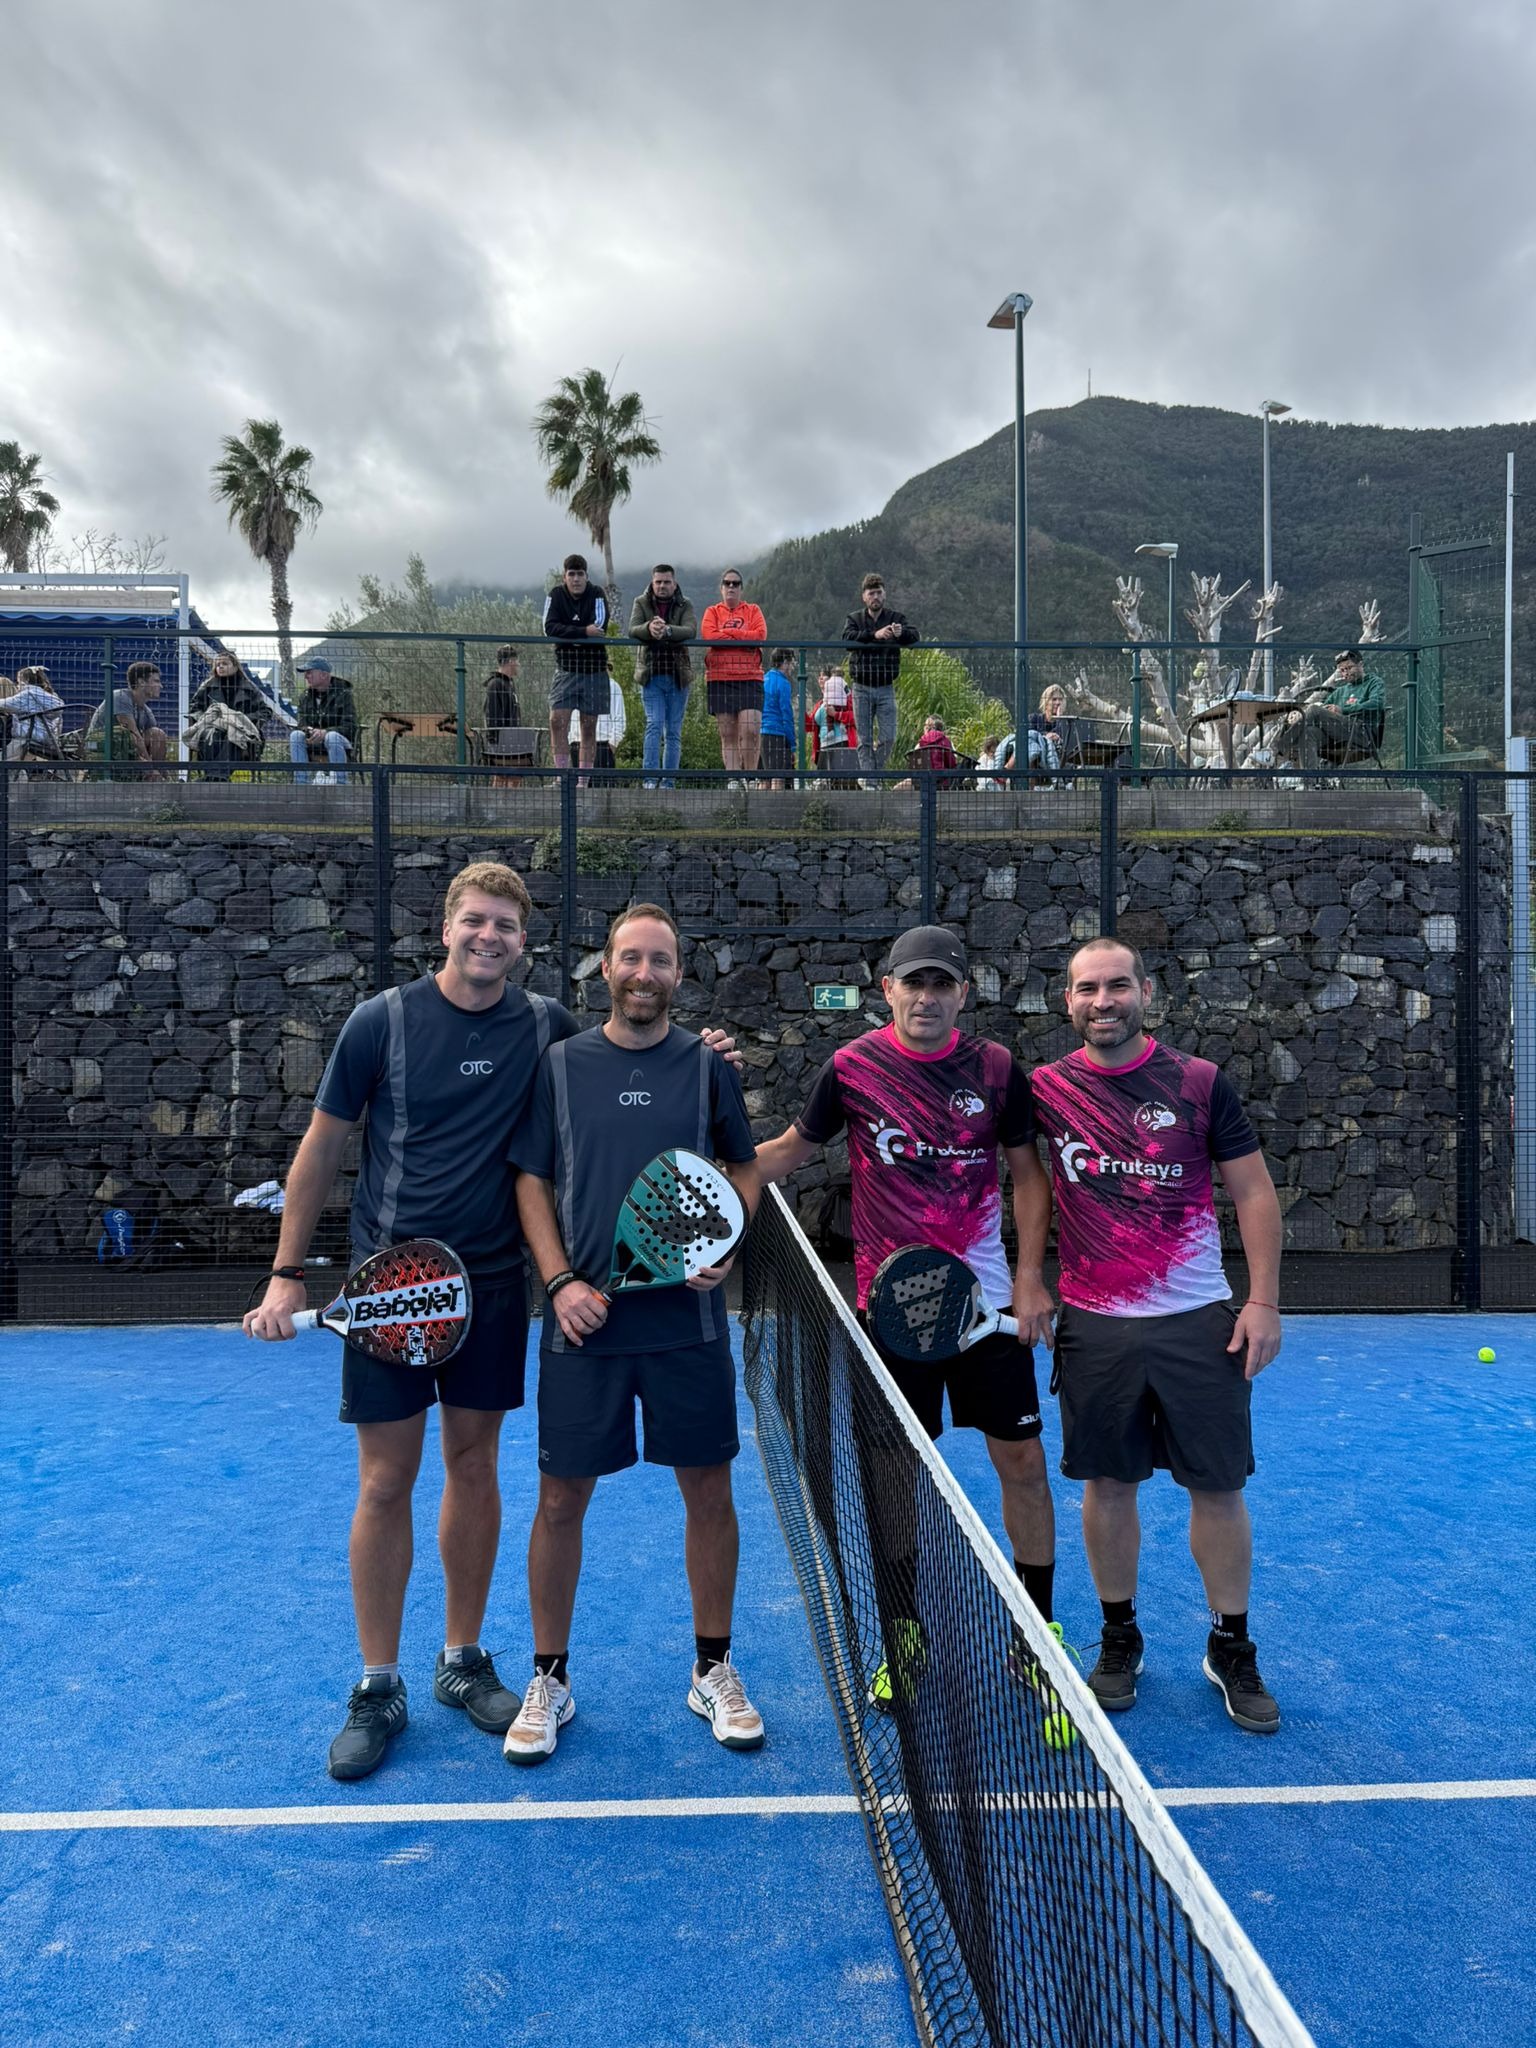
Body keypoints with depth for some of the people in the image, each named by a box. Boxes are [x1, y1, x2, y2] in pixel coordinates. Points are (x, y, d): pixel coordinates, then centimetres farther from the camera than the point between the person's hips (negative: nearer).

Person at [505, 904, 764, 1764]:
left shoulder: (707, 1065, 3)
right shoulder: (560, 1065, 3)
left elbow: (744, 1168, 11)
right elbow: (533, 1182, 5)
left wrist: (725, 1248, -7)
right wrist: (561, 1281, -7)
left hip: (689, 1319, 1)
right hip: (584, 1321, 0)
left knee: (709, 1492, 9)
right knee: (561, 1500, 6)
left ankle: (713, 1669, 29)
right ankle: (550, 1679, 26)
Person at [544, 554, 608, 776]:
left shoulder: (597, 596, -2)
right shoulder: (556, 596, 1)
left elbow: (599, 628, -17)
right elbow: (549, 628, -13)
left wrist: (566, 634, -14)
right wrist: (583, 632, -22)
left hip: (594, 670, -1)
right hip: (566, 669, 1)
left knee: (589, 728, 2)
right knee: (557, 720, -12)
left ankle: (584, 780, 6)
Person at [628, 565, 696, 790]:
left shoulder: (684, 606, 5)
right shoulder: (641, 603, 6)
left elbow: (691, 631, -15)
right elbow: (632, 630, -11)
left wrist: (667, 630, -33)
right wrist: (649, 628, -33)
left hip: (678, 676, 1)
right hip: (651, 675, -1)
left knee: (673, 732, 4)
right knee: (654, 725, -14)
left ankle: (669, 782, 9)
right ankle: (650, 778, -16)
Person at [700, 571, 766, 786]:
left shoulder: (752, 611, 15)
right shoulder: (712, 612, 14)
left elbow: (760, 635, -3)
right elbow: (709, 635, -5)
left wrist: (727, 632, -4)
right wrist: (744, 640, -6)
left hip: (750, 678, -1)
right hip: (719, 678, 1)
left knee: (751, 730, -14)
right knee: (727, 734, -1)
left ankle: (751, 777, -6)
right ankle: (733, 778, -1)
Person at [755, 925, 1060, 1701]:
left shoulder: (997, 1068, -2)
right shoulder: (851, 1067, -5)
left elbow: (1027, 1171, 7)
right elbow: (791, 1149, 8)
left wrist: (1030, 1275, 0)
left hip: (986, 1300, 1)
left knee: (1021, 1459, 5)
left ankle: (1039, 1627, 25)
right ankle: (902, 1637, 27)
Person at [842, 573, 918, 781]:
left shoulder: (896, 618, 5)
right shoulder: (855, 618, 6)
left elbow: (914, 636, -12)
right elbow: (847, 637, -15)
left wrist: (902, 633, -36)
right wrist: (875, 635, -31)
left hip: (886, 688, 0)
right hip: (862, 688, 0)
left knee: (888, 737, -4)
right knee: (865, 739, 1)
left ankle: (874, 772, 17)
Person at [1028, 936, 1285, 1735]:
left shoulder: (1199, 1084, -2)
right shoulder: (1044, 1089, -1)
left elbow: (1254, 1192, 1)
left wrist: (1264, 1299, -5)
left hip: (1199, 1323, 0)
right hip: (1095, 1326, 1)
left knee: (1218, 1486, 6)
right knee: (1108, 1484, 10)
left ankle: (1230, 1649, 26)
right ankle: (1119, 1639, 29)